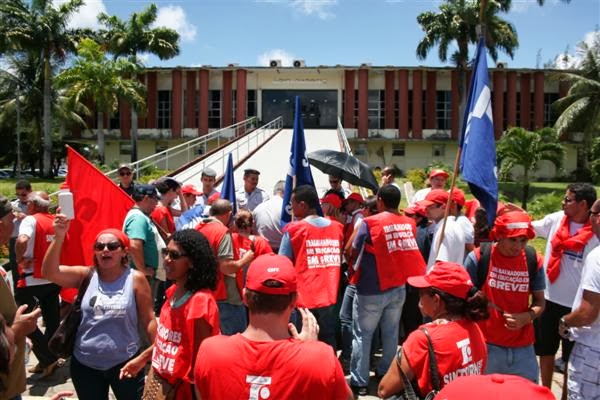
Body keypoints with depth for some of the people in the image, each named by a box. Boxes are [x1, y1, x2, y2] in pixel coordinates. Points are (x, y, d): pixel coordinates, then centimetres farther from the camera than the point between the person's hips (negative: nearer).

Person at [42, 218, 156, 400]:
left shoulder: (136, 279, -9)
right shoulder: (87, 275, -3)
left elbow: (148, 320, -7)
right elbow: (49, 272, -17)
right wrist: (59, 237, -28)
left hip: (124, 362, -2)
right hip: (85, 363, 3)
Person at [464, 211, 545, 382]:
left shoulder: (534, 260, -1)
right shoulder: (478, 257, -10)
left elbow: (539, 301, 8)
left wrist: (527, 317, -12)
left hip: (523, 347, 3)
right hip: (486, 345, -2)